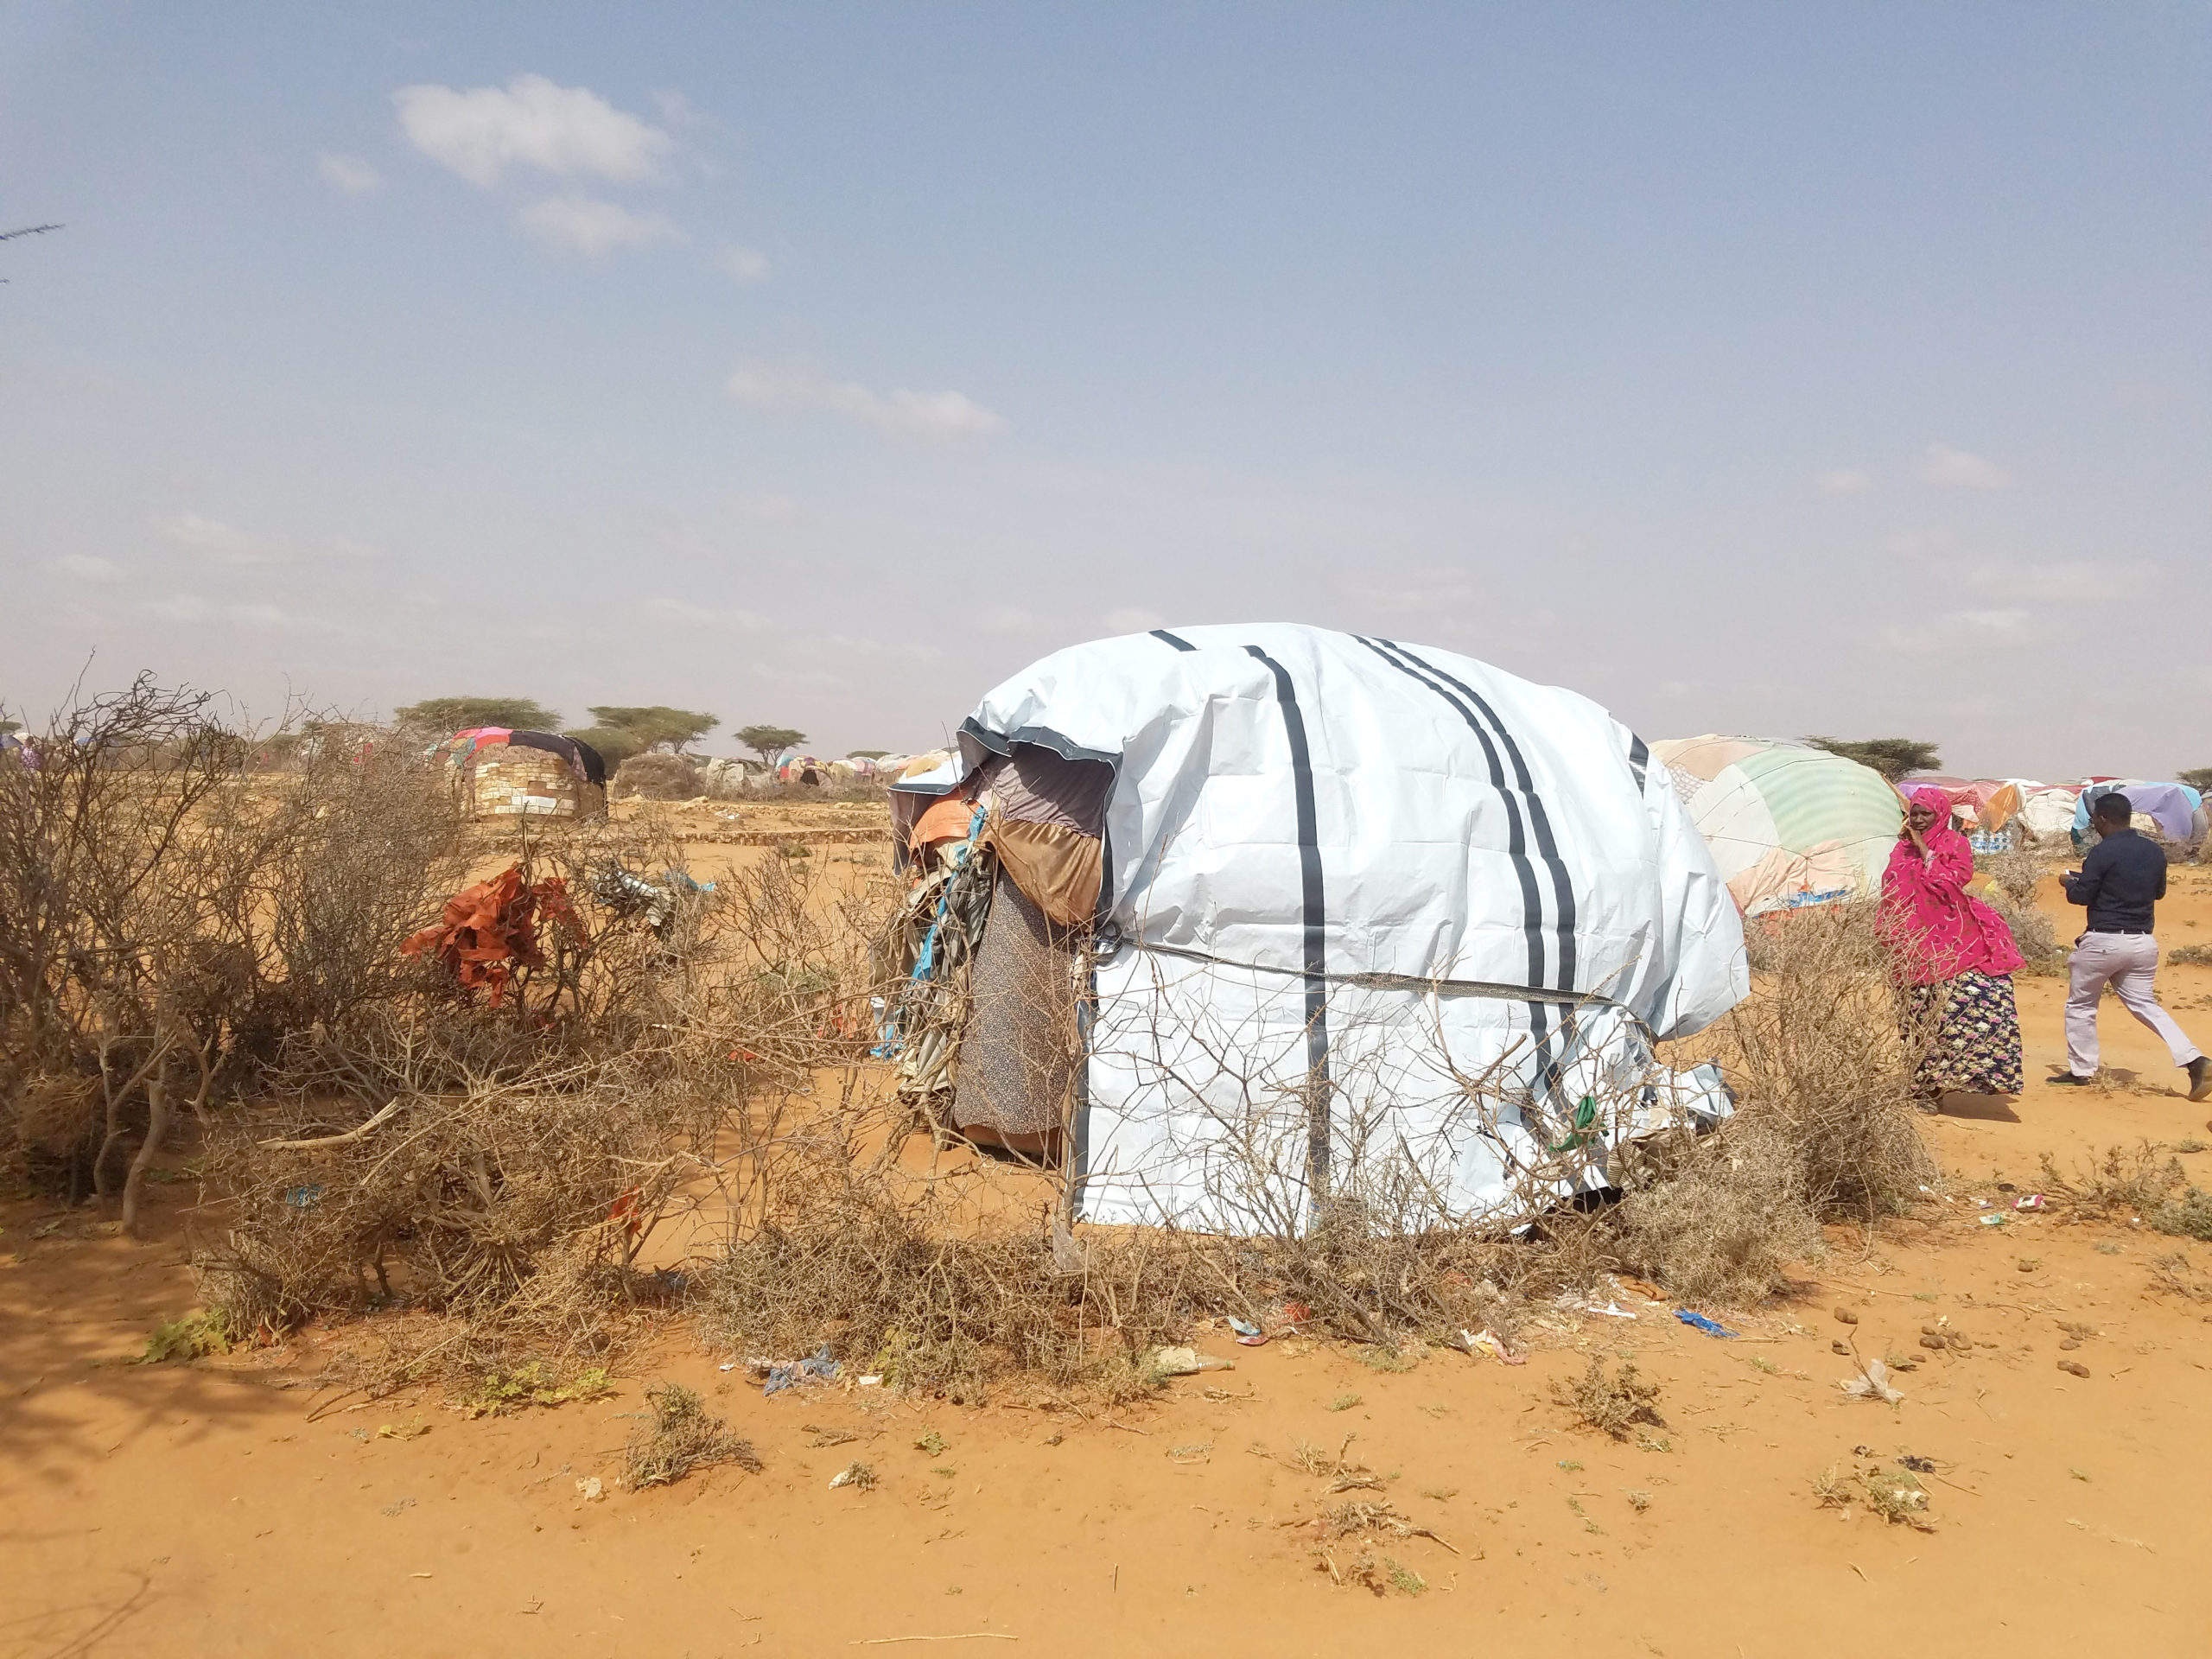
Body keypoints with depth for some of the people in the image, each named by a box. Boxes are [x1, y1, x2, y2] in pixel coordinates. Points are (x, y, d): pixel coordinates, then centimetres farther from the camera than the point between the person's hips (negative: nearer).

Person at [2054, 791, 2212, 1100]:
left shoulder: (2101, 853, -14)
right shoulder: (2155, 852, 7)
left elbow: (2081, 896, -13)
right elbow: (2159, 892, 19)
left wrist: (2070, 882, 8)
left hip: (2104, 941, -6)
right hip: (2144, 941, 6)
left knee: (2080, 1004, 9)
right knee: (2144, 1003, 14)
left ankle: (2080, 1070, 14)